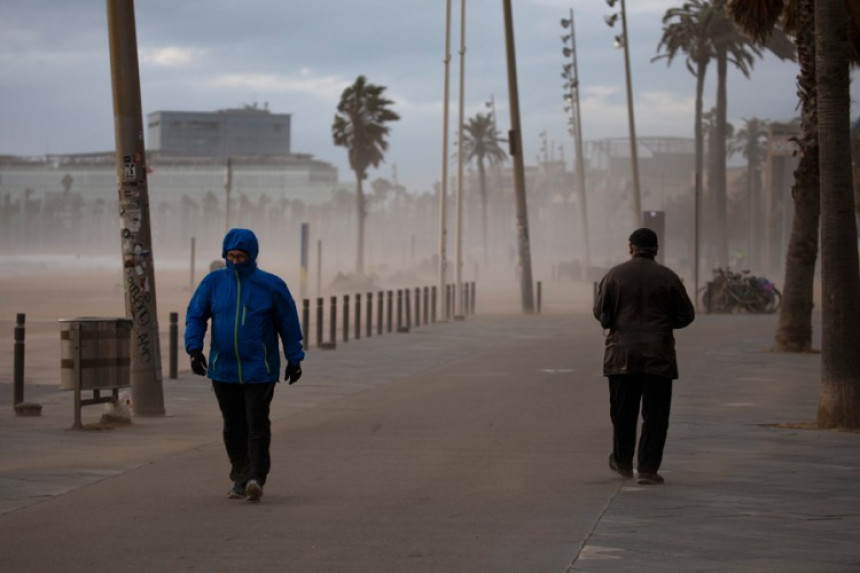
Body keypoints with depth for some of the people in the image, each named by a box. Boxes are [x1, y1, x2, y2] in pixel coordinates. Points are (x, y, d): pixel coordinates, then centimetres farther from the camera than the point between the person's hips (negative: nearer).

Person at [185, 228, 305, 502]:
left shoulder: (271, 285, -4)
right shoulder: (213, 282, 1)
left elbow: (288, 323, 3)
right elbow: (195, 316, 1)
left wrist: (294, 360, 6)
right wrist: (194, 349, -13)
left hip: (259, 369, -3)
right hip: (223, 369, 3)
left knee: (257, 423, -11)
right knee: (233, 425, 9)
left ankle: (256, 478, -15)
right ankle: (240, 479, 18)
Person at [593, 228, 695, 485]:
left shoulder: (614, 275, -2)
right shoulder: (668, 278, -3)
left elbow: (600, 312, 2)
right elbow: (686, 315, 2)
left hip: (621, 355, 1)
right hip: (658, 357, -1)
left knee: (623, 411, 14)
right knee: (655, 414, 2)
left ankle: (622, 463, 26)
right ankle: (647, 468, -4)